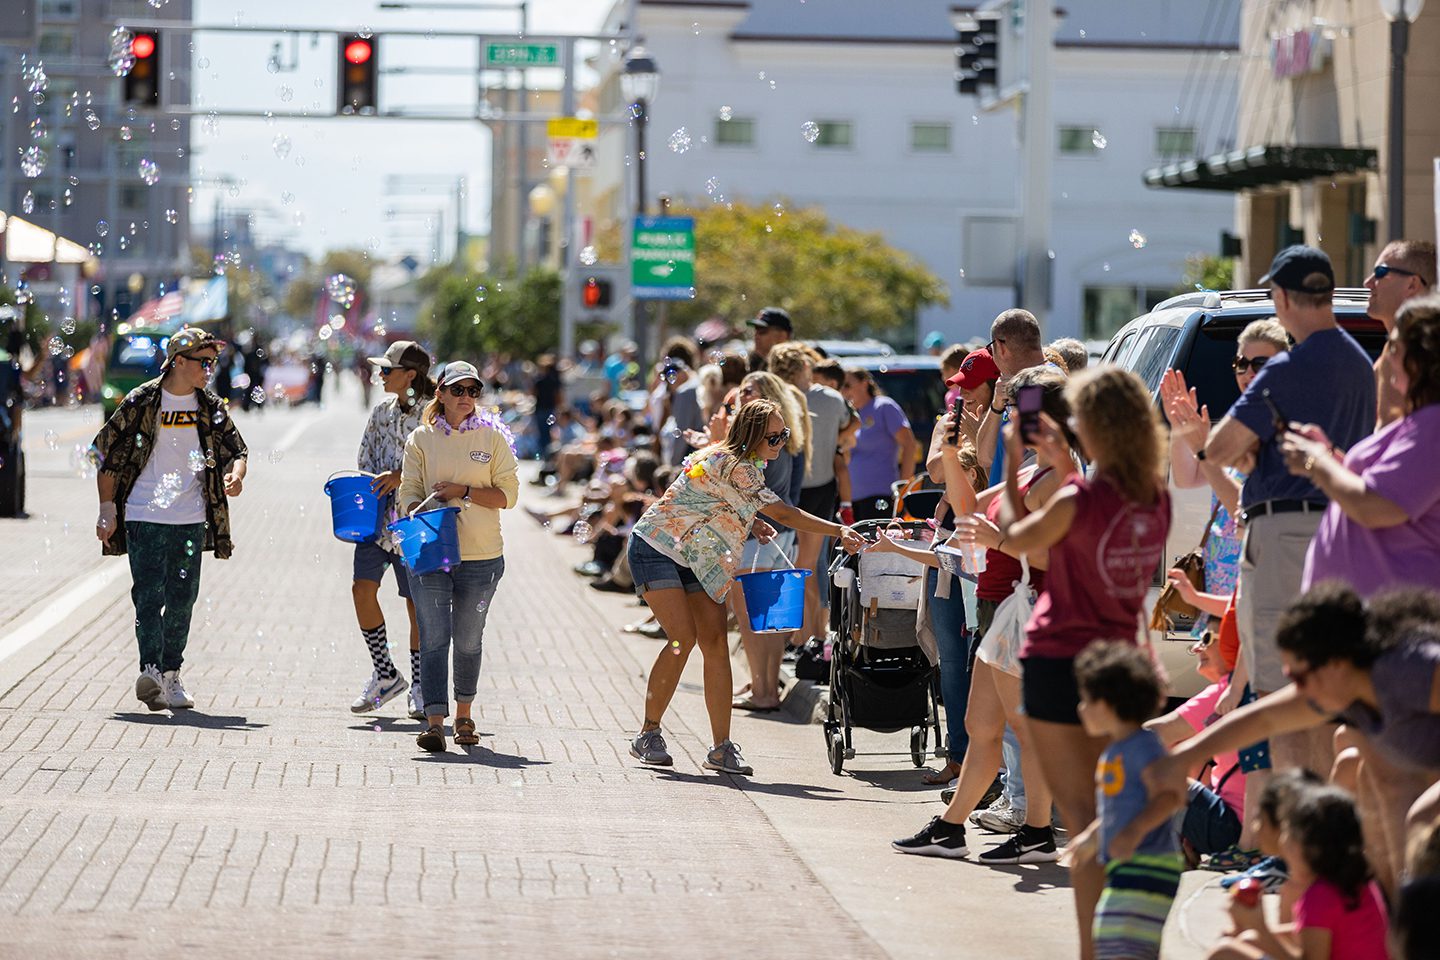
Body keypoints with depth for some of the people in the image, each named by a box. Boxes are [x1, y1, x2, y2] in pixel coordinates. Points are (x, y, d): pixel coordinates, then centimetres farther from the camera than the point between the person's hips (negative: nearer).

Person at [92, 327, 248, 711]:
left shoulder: (211, 408, 8)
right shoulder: (141, 402, -4)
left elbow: (236, 450, 13)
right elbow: (108, 455, 1)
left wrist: (235, 475, -12)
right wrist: (107, 511, -3)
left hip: (191, 520, 4)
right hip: (144, 517, -4)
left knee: (182, 600, 6)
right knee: (149, 594, -13)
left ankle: (170, 674, 15)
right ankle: (150, 669, -22)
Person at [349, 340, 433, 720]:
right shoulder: (383, 410, 11)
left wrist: (401, 476, -20)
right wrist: (366, 489, 2)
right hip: (378, 518, 5)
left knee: (417, 602, 2)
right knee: (362, 587, -9)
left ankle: (419, 686, 16)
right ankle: (385, 675, 5)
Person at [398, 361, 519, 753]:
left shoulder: (491, 437, 3)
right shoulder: (421, 438, 5)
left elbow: (508, 494, 1)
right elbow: (409, 492, 4)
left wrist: (463, 491, -12)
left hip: (481, 557, 1)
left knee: (468, 640, 10)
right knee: (433, 638, -9)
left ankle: (464, 715, 27)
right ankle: (434, 722, -13)